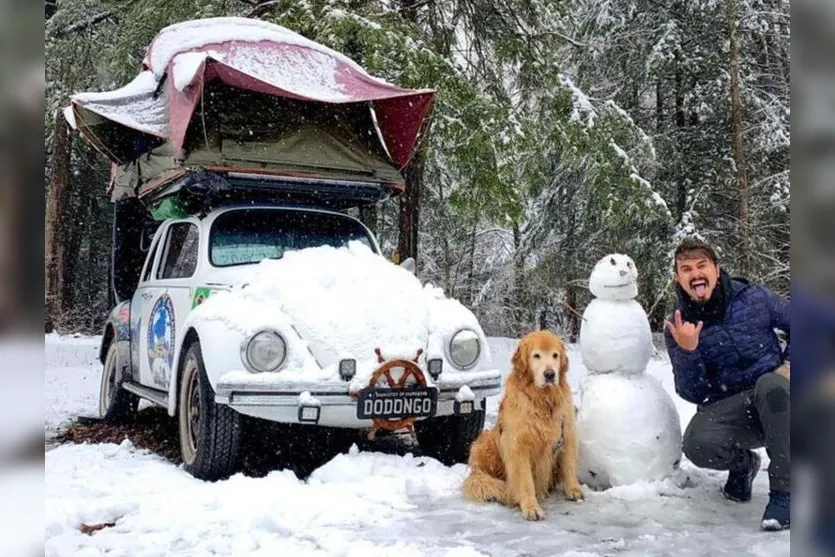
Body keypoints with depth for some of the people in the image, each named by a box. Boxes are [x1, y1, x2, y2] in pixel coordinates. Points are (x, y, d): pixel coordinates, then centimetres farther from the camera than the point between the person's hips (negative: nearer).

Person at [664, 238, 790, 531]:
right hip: (728, 410, 1)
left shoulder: (753, 298, -6)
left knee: (771, 384, -36)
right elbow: (693, 393, -9)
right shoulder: (678, 328, -5)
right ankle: (742, 463, 8)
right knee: (698, 445, -31)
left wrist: (789, 364, -5)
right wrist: (686, 351, -26)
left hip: (775, 402, -1)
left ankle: (783, 490, -22)